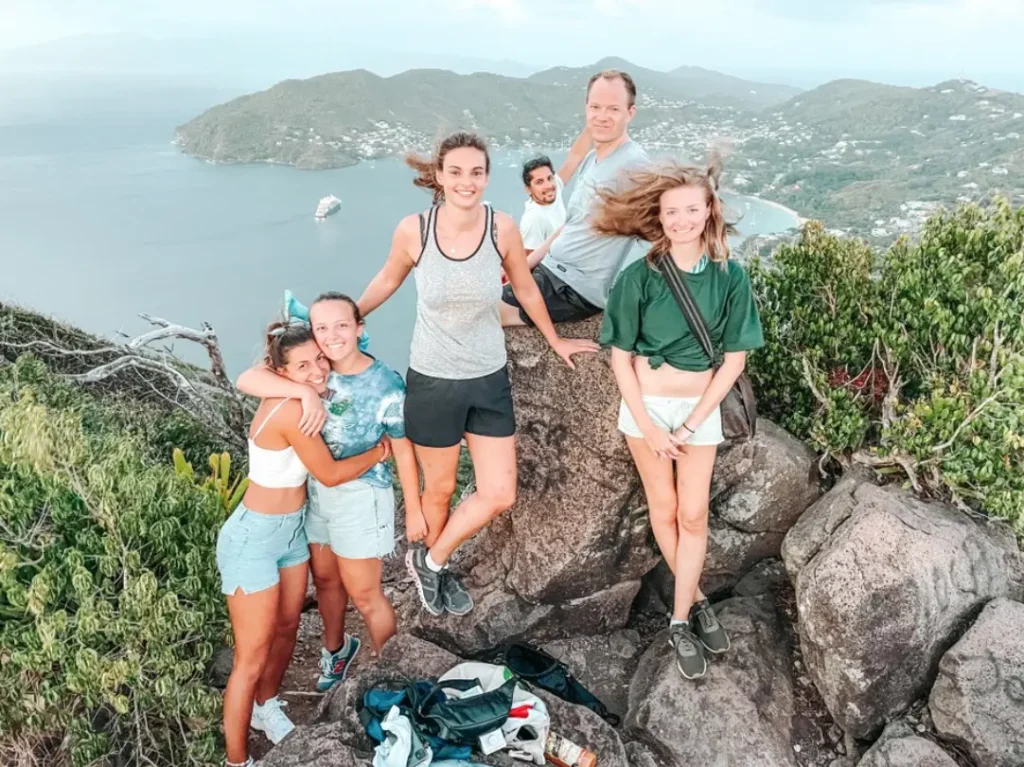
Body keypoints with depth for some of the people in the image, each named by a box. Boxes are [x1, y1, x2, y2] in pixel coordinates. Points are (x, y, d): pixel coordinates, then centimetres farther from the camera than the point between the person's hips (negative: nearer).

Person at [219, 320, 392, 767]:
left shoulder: (297, 399, -3)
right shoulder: (291, 410, -28)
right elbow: (330, 474, -19)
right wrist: (379, 452, -5)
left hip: (291, 531, 9)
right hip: (254, 539, -9)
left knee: (286, 630, 25)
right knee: (253, 657, 3)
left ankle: (266, 706, 50)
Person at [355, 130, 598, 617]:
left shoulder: (502, 228, -11)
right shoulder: (413, 230, -15)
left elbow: (525, 289, 6)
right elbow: (388, 280, 6)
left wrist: (555, 341, 19)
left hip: (489, 380, 2)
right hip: (432, 381, -2)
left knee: (499, 496, 3)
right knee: (440, 489, 14)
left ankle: (431, 562, 29)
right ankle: (433, 566, 43)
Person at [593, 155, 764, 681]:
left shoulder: (729, 276, -8)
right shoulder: (640, 276, -11)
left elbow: (734, 358, -6)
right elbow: (621, 356, -8)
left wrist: (689, 425, -11)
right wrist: (647, 425, -12)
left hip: (701, 408, 1)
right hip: (645, 405, 0)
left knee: (693, 514, 2)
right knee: (663, 509, 10)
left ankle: (680, 620, 16)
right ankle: (696, 600, 30)